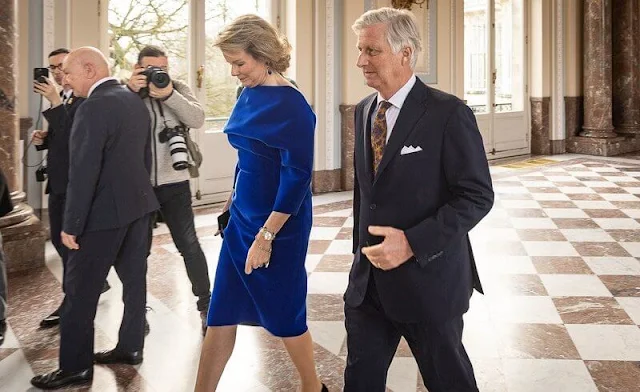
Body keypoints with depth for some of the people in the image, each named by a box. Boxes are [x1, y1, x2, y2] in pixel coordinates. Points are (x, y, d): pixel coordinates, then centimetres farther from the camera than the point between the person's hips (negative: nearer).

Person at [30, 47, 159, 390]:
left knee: (80, 289, 0)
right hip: (138, 205, 9)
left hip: (105, 212, -9)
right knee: (134, 278, 15)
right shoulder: (135, 101, 8)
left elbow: (83, 172, -21)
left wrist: (71, 225, -16)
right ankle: (130, 347, 27)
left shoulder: (94, 107, -19)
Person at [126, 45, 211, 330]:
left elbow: (198, 119, -12)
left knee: (189, 245, 2)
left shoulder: (178, 90, 3)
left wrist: (169, 95, -25)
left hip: (174, 184, 0)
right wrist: (129, 91, -25)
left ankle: (206, 305, 15)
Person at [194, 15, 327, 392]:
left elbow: (297, 177, -20)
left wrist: (265, 236, -20)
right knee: (222, 311, 9)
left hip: (277, 223, -7)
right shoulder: (248, 96, 4)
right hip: (243, 217, 7)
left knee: (283, 313, 8)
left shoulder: (292, 106, -18)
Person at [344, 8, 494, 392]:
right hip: (368, 278, 6)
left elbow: (477, 195, -16)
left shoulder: (449, 114, -14)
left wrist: (413, 243, -23)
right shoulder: (364, 111, 8)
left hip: (428, 277, -6)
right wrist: (363, 246, 15)